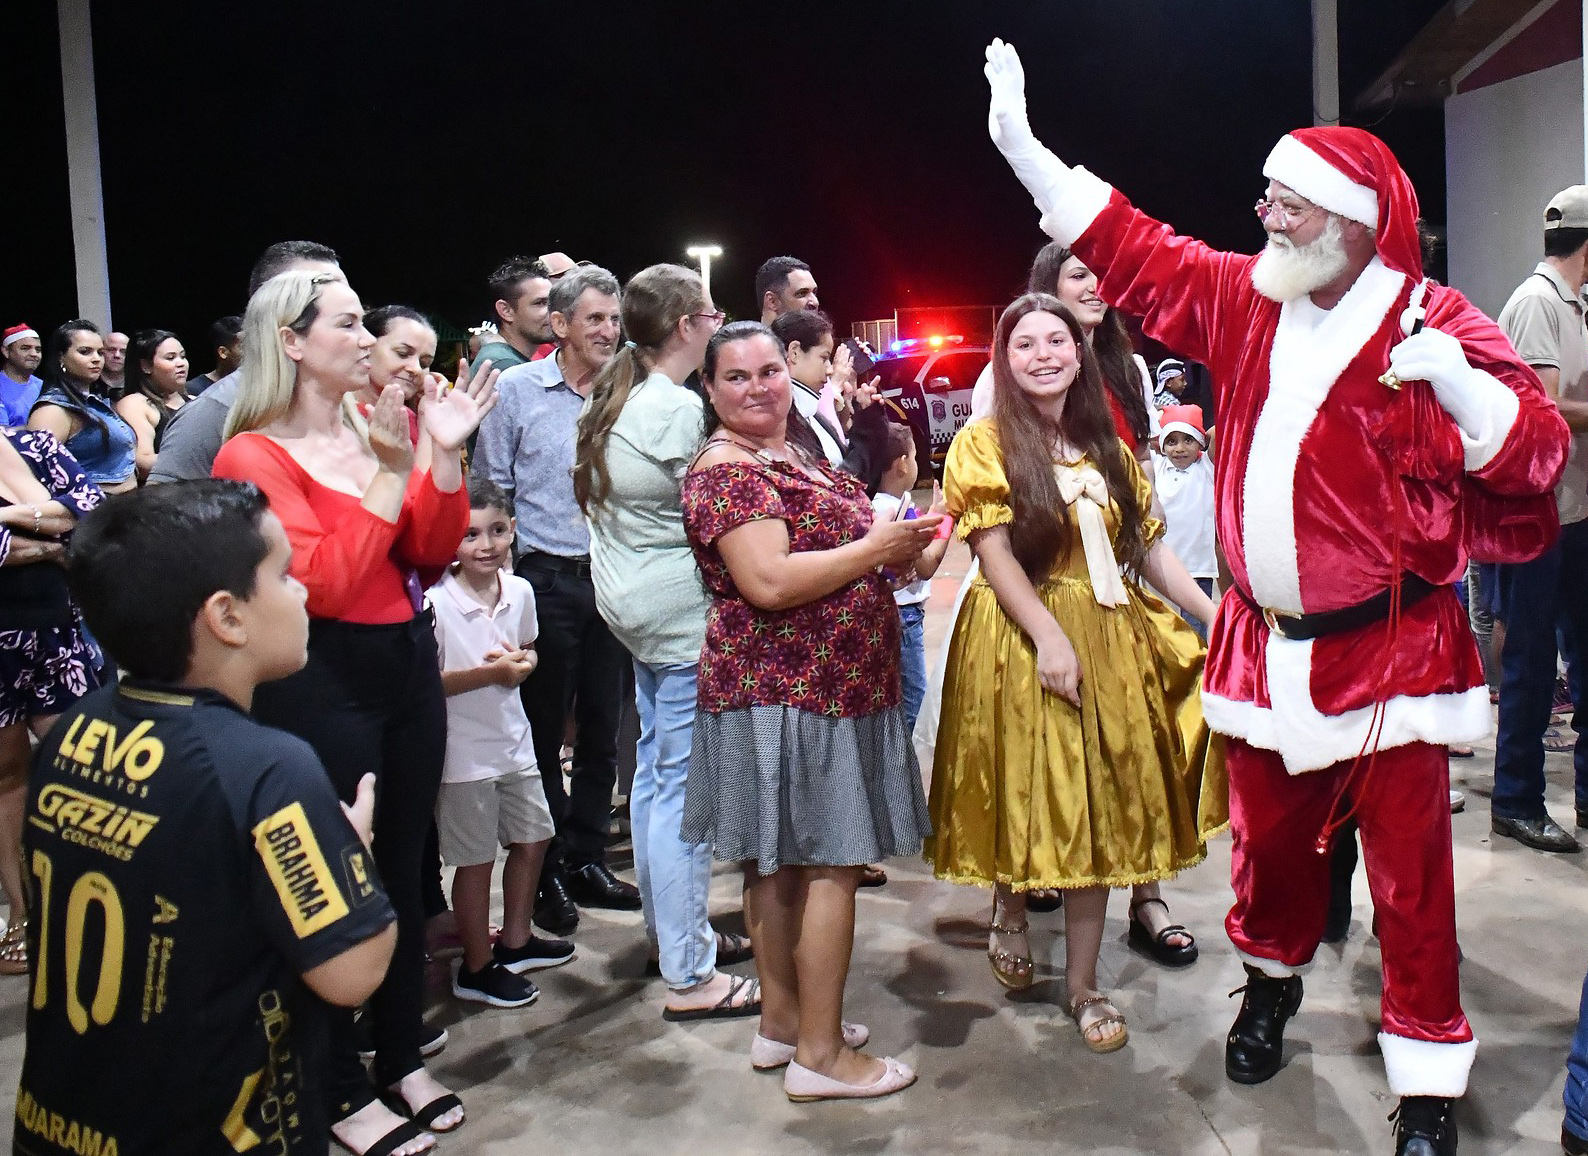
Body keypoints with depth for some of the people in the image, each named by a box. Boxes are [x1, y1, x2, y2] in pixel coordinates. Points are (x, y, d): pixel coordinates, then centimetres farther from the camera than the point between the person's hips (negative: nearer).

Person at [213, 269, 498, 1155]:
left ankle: (404, 1056, 33)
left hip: (409, 666, 6)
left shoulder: (379, 428, 6)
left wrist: (445, 454, -8)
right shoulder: (256, 455, -11)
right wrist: (391, 472, -22)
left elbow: (433, 555, 5)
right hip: (324, 686, -6)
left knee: (404, 865, 15)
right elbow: (325, 583, -21)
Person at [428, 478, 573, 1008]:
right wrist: (490, 672, -25)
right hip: (464, 751, -7)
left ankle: (516, 941, 39)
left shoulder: (519, 591, -2)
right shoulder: (437, 602, -21)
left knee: (532, 839, 18)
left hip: (513, 740, 7)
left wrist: (521, 661, -8)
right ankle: (476, 969, 25)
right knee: (476, 860, 6)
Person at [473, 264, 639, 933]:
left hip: (611, 577, 4)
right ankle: (544, 873, 19)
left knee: (602, 728, 11)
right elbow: (490, 489, -2)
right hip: (546, 580, -3)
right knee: (542, 731, 6)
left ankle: (586, 858, 26)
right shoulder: (515, 390, -3)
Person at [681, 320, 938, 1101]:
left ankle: (783, 1021, 25)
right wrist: (875, 548, -16)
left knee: (782, 862, 15)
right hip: (789, 693, -9)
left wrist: (894, 547, 11)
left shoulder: (794, 457, 17)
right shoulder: (726, 470, -13)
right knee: (831, 863, -5)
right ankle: (819, 1053, 5)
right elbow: (768, 581, -24)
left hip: (817, 687, 9)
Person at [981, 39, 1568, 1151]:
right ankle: (1272, 981, 46)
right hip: (1268, 642, 4)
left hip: (1389, 646, -4)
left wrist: (1456, 381, -29)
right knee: (1269, 838, 18)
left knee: (1408, 871, 2)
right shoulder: (1244, 294, 4)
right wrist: (1023, 145, 11)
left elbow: (1538, 450, -10)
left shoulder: (1432, 317, -9)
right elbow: (1132, 249, 11)